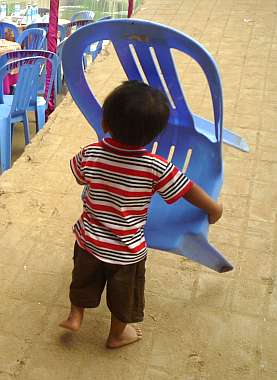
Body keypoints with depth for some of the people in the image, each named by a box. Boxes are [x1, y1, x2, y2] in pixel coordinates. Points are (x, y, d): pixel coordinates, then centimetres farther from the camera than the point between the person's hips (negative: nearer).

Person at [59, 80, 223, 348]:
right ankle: (117, 334, 47)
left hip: (89, 239, 2)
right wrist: (214, 210, 2)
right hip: (127, 250, -1)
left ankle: (75, 315, 49)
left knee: (84, 278, 32)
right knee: (123, 293, 25)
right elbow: (198, 197, -18)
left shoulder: (89, 154, -20)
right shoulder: (156, 168, -26)